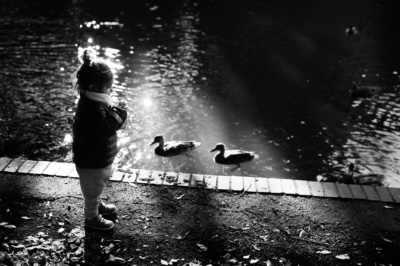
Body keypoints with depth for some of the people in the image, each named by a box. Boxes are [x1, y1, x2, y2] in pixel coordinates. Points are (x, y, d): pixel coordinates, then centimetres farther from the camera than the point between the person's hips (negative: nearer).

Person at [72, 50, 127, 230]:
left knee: (96, 187, 33)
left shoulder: (93, 101, -3)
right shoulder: (92, 110, -35)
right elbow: (109, 126, -38)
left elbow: (108, 119, 5)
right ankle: (92, 218, 36)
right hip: (92, 163, -10)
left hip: (99, 158, 10)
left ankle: (97, 205, 56)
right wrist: (120, 111, -28)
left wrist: (115, 109, -11)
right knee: (92, 190, 15)